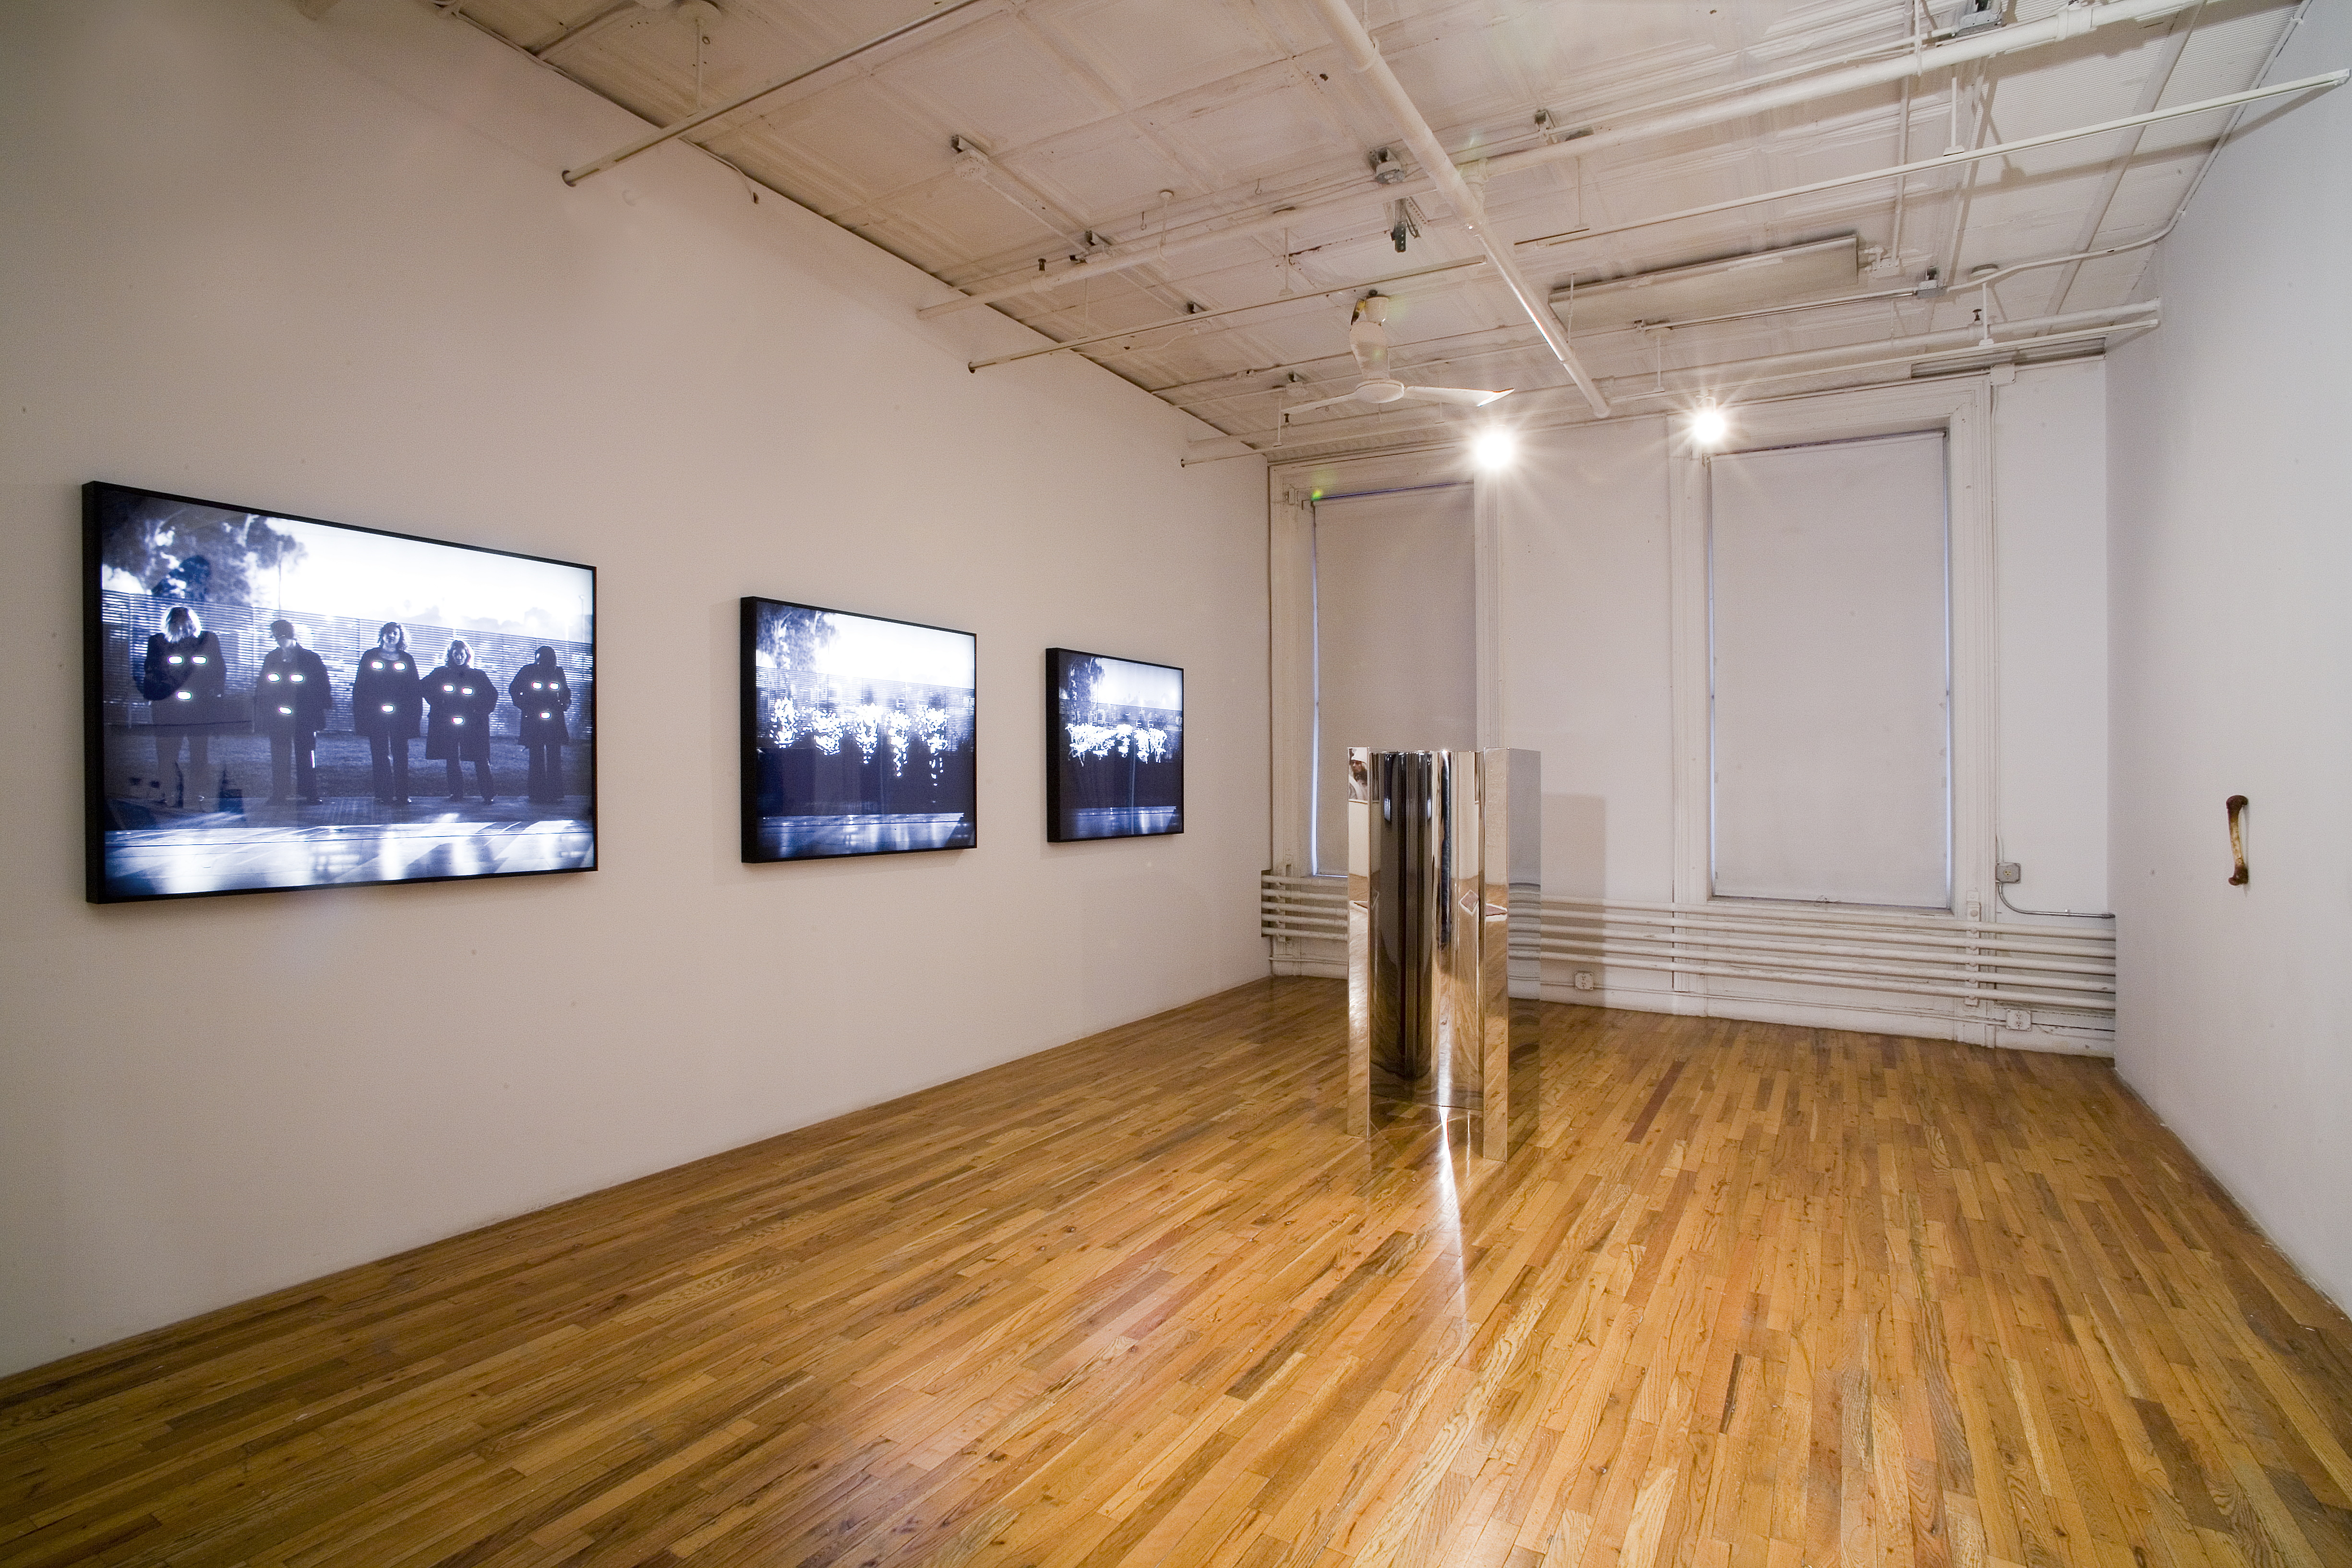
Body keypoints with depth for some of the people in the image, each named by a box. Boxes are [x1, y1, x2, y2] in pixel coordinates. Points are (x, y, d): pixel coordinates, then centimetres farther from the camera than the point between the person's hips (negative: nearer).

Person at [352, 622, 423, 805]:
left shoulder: (407, 660, 12)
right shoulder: (370, 657, 11)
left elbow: (416, 688, 10)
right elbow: (359, 686, 8)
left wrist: (416, 715, 2)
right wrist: (359, 715, 1)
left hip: (401, 716, 0)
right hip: (375, 716, 0)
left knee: (400, 754, -2)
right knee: (380, 754, -1)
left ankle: (402, 795, -1)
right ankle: (385, 794, 2)